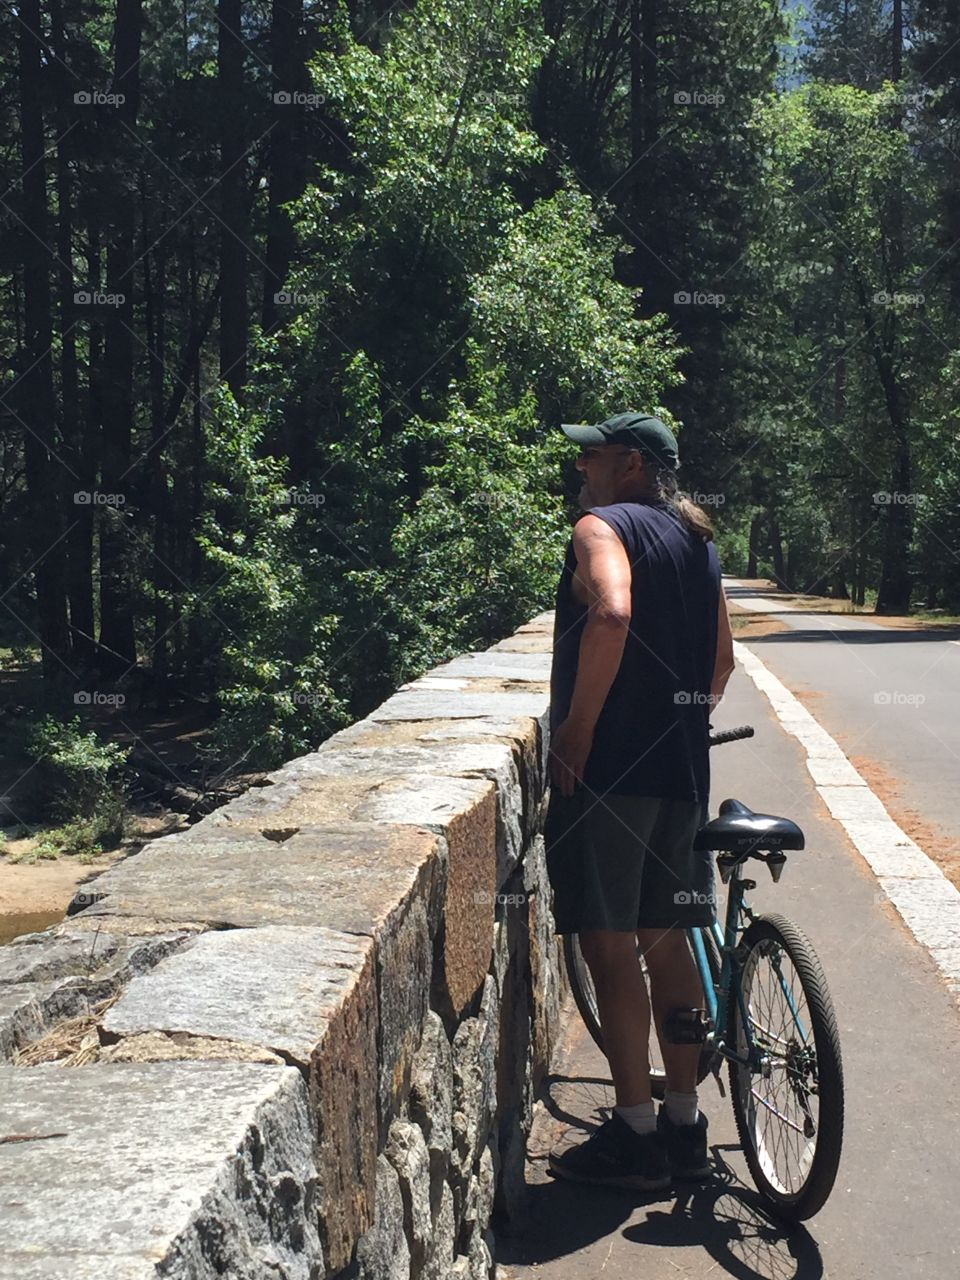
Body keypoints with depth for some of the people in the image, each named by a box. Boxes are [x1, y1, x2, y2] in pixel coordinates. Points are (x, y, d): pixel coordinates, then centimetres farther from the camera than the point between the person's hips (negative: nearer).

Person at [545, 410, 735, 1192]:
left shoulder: (603, 526, -8)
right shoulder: (697, 541, 17)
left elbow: (611, 614, -28)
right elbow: (722, 658, 21)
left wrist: (576, 726, -20)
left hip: (608, 766, -8)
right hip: (682, 770, 8)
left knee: (609, 945, -1)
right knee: (666, 942, 14)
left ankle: (635, 1138, 6)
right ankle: (685, 1126, 22)